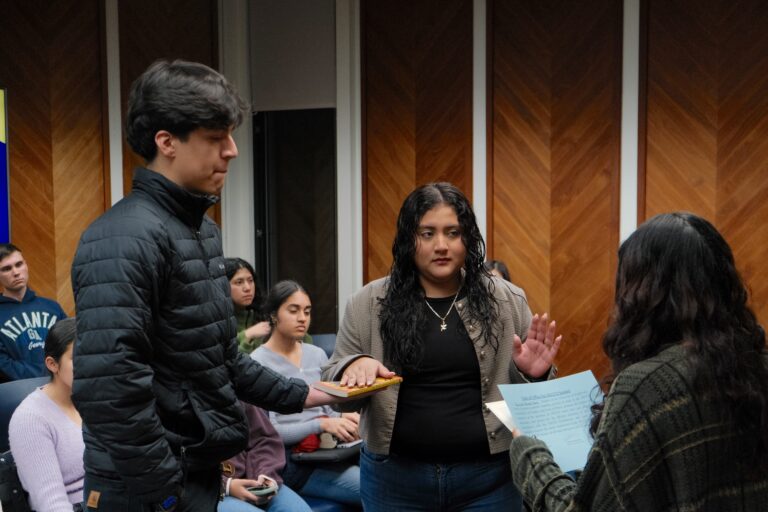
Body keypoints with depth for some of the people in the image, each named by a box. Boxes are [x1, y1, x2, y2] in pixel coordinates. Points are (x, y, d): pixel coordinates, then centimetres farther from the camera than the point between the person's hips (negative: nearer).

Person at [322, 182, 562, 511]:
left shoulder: (507, 301, 1)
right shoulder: (368, 304, -1)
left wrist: (533, 375, -14)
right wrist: (354, 366, -18)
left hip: (489, 476, 0)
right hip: (394, 476, 0)